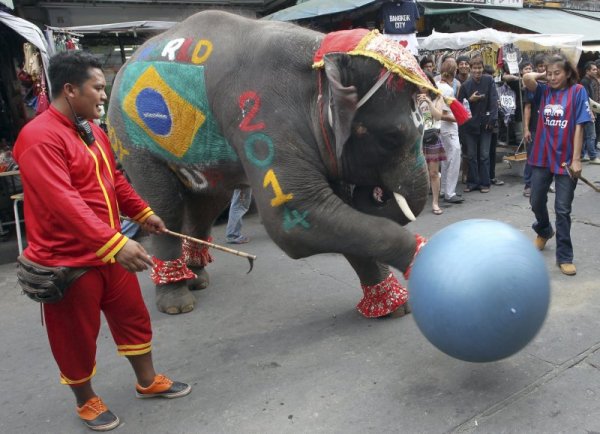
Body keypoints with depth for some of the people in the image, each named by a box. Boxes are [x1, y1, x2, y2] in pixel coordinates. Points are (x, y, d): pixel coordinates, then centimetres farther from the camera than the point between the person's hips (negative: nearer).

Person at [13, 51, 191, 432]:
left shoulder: (92, 129, 8)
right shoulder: (40, 138, -23)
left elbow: (114, 178, 20)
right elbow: (64, 203, -33)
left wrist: (143, 213, 23)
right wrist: (116, 243, -40)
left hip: (110, 252, 8)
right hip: (67, 260, -8)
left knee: (134, 317, 17)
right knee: (77, 337, 11)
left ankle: (148, 382, 37)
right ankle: (87, 402, 34)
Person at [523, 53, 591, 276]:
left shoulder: (577, 91, -5)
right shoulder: (544, 91, 4)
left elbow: (578, 127, -9)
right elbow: (527, 78, -14)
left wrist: (576, 159, -12)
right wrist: (544, 75, 2)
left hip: (565, 160, -3)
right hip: (542, 157, 4)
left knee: (563, 210, 1)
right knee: (536, 202, 15)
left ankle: (564, 256, 11)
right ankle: (544, 231, 45)